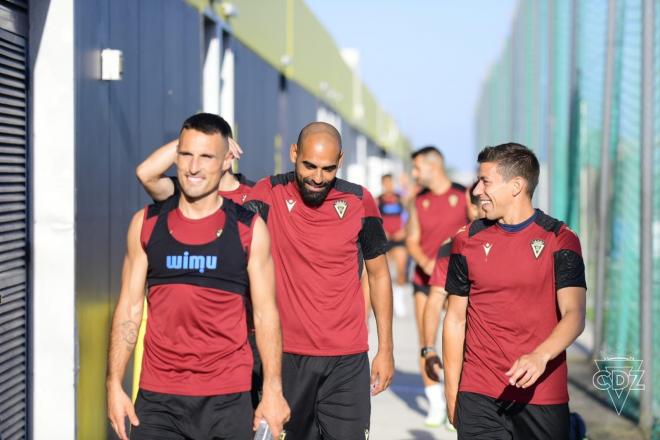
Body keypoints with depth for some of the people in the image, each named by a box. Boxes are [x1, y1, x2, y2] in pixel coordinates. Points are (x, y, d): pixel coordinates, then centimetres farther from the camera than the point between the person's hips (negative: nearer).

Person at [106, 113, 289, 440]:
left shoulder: (249, 229, 1)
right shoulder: (146, 224, 6)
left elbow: (265, 314, 1)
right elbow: (129, 309, 7)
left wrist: (273, 389, -5)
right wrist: (114, 384, 1)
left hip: (227, 400, -1)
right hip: (157, 400, 1)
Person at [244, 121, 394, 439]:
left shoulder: (359, 201, 1)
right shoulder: (270, 194, -2)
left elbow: (378, 274, 9)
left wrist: (385, 348, 8)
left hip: (347, 359, 0)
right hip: (286, 354, 0)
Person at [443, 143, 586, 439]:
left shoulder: (560, 240, -1)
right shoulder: (468, 241, 5)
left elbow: (574, 314, -9)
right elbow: (455, 319, 8)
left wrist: (540, 356, -27)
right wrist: (452, 394, 5)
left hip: (542, 395, -1)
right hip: (478, 397, 1)